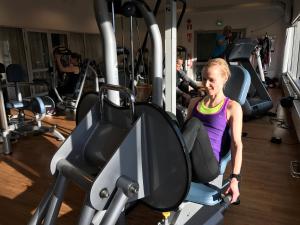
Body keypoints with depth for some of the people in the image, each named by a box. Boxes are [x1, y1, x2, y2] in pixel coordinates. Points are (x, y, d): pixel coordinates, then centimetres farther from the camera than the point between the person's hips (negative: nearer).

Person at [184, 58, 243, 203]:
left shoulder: (232, 107, 5)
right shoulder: (195, 102, 19)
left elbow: (237, 144, -3)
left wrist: (235, 178, -12)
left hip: (208, 168, -3)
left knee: (195, 123, -28)